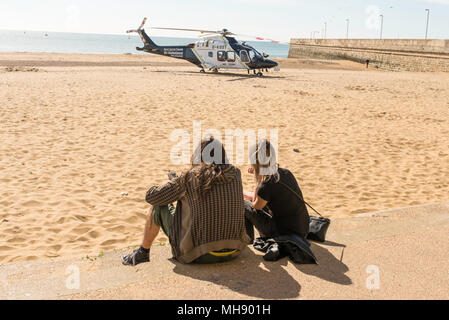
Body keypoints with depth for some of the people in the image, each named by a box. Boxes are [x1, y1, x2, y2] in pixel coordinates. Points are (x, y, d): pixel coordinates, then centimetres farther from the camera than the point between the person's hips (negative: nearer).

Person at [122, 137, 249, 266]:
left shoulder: (190, 178, -12)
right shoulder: (235, 174, -2)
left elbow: (151, 196, -3)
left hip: (198, 255, -4)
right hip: (233, 253, 4)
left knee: (158, 207, 12)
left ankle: (143, 253, 29)